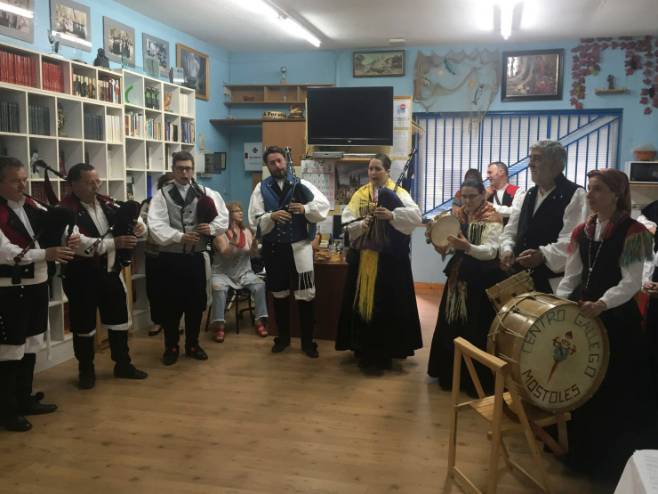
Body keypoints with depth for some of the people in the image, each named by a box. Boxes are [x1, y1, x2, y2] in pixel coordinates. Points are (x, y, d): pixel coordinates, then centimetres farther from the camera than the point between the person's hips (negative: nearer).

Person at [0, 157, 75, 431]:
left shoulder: (32, 206, 8)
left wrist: (70, 238, -9)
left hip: (37, 283, 8)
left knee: (31, 344, 17)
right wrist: (46, 254, -27)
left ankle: (25, 399, 32)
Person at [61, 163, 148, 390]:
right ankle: (86, 370, 24)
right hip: (82, 276, -6)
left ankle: (123, 364, 29)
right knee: (84, 325, 7)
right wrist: (114, 243, -32)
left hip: (110, 272, 6)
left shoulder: (107, 203, 6)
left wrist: (138, 226, -12)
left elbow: (135, 219, 13)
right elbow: (77, 243, -27)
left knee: (119, 319, 14)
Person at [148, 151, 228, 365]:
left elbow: (223, 215, 5)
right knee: (171, 303, 6)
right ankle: (171, 347, 21)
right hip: (172, 257, -2)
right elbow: (156, 226, -13)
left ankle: (192, 344, 27)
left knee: (196, 302, 11)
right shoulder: (162, 194, -1)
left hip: (197, 256, 3)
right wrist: (179, 236, -24)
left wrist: (212, 227, -14)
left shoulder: (205, 193, 6)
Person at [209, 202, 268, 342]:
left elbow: (253, 253, -3)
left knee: (260, 285, -23)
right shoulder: (220, 233, -8)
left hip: (244, 273, 4)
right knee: (218, 288, -34)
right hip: (222, 273, -3)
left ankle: (260, 321, -13)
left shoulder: (246, 231, 5)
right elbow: (225, 254, -21)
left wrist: (254, 241, -23)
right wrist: (233, 240, -37)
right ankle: (218, 325, -29)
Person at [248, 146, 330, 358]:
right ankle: (283, 337, 31)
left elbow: (324, 206, -7)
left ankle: (307, 341, 15)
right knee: (279, 295, 15)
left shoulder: (301, 185, 0)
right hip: (273, 248, 1)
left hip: (299, 247, -1)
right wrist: (271, 217, -24)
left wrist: (305, 209, -24)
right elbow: (255, 221, -5)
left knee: (305, 295, 2)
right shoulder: (261, 188, 1)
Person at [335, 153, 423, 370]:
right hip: (364, 257, 3)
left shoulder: (399, 193, -1)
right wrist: (361, 225, -20)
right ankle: (364, 350, 21)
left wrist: (392, 216, -29)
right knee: (363, 301, 7)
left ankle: (386, 351, 16)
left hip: (390, 258, -3)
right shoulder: (360, 194, 8)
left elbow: (415, 216, -16)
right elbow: (347, 222, -1)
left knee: (389, 302, 2)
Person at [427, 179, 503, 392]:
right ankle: (450, 373, 26)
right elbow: (445, 249, 7)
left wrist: (467, 247, -39)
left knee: (475, 330, -3)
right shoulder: (458, 215, 8)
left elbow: (491, 251, -22)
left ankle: (477, 379, 11)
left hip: (480, 280, -6)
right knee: (451, 327, 11)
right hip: (458, 277, 6)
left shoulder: (492, 218, -9)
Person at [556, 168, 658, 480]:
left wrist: (602, 304, -31)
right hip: (582, 314, 6)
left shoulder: (632, 231, -10)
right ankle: (581, 450, 32)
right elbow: (571, 276, 8)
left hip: (617, 318, -5)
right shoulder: (581, 232, 8)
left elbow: (632, 282, -17)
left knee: (617, 390, 4)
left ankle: (615, 458, 22)